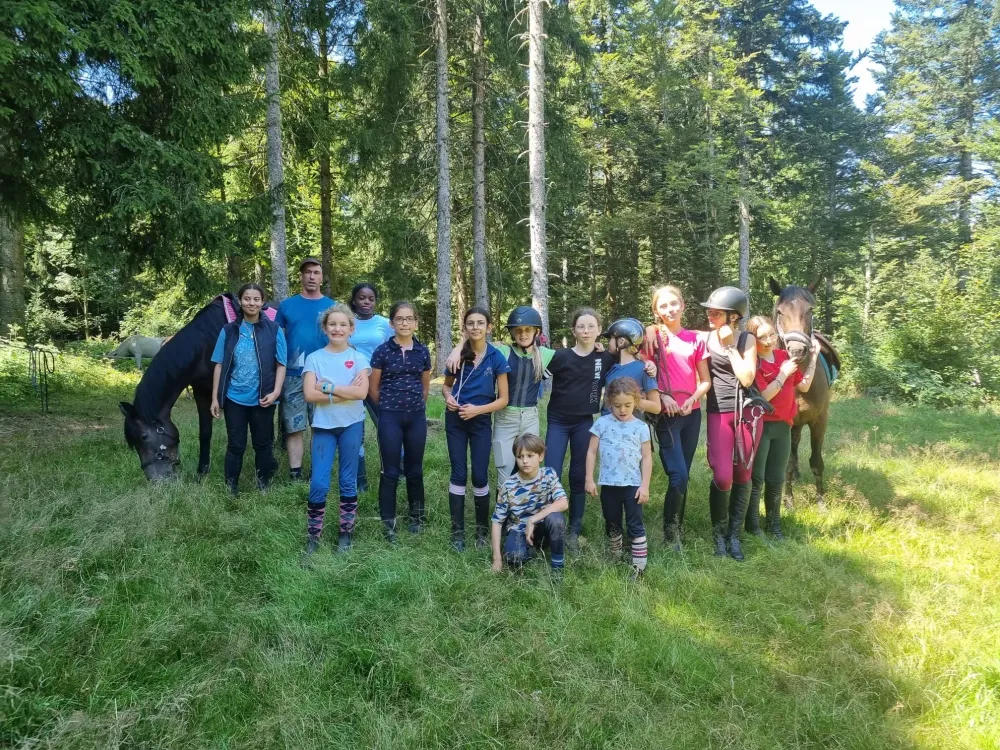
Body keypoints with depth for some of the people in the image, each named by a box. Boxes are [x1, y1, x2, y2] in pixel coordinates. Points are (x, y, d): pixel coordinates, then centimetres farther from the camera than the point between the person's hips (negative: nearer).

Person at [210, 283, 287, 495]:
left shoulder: (273, 330, -3)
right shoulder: (229, 330, 1)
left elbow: (281, 364, -2)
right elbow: (220, 365, 3)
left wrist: (275, 392, -13)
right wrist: (215, 398, 0)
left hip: (262, 399, -1)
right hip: (234, 398, 1)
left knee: (263, 444, 12)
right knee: (236, 445, 8)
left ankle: (264, 487, 27)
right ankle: (230, 489, 20)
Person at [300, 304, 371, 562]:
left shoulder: (359, 358, 1)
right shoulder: (314, 358, 1)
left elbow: (361, 392, -13)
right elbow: (310, 395, -11)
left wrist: (328, 387, -14)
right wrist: (345, 392, -14)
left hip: (351, 425, 0)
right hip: (323, 426, 0)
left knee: (348, 482, 8)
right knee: (318, 484, -3)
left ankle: (346, 533, 21)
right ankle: (313, 536, 12)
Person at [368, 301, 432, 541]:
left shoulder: (423, 351, 3)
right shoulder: (382, 351, -5)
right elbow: (373, 388, 2)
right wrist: (389, 407, 9)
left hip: (416, 417, 2)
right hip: (390, 417, -2)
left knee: (414, 469, 12)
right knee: (390, 471, 2)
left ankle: (417, 515, 27)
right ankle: (388, 522, 11)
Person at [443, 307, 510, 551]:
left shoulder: (496, 357, -8)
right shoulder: (458, 354, -2)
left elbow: (503, 399, -6)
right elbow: (446, 385, 14)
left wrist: (477, 410, -18)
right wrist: (448, 397, -8)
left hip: (481, 422, -1)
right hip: (455, 420, 2)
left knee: (480, 476, 2)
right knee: (458, 475, 5)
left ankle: (482, 529, 19)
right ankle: (457, 531, 13)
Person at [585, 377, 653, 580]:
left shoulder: (641, 427, -3)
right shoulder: (602, 423, -2)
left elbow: (647, 457, -1)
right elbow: (592, 452, 1)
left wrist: (645, 485, -6)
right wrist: (589, 479, -2)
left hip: (633, 485, -2)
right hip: (608, 484, 2)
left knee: (635, 525, 1)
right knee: (612, 525, 16)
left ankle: (639, 565, 6)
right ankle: (616, 557, 34)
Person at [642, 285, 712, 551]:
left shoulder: (696, 339, 7)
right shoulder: (653, 336, -1)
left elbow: (705, 381, 8)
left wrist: (692, 399, -9)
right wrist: (662, 396, -16)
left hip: (692, 414, 4)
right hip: (666, 415, -4)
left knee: (684, 475, 8)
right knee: (678, 476, -12)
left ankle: (677, 528, 21)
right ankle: (670, 533, 4)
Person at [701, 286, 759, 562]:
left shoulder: (747, 340, 0)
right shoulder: (704, 338, 1)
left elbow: (746, 378, -11)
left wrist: (730, 346, -12)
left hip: (747, 412, 1)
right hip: (718, 413, -1)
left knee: (743, 475, 6)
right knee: (722, 476, -10)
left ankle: (734, 534, 21)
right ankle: (718, 531, 14)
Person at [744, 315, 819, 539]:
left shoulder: (784, 356, 6)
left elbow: (804, 386, 8)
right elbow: (763, 396, -20)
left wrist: (813, 357, 3)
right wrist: (783, 374, -20)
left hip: (782, 425, 6)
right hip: (760, 426, -6)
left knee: (777, 479, 15)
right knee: (756, 478, 1)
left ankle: (774, 524, 27)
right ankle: (752, 525, 14)